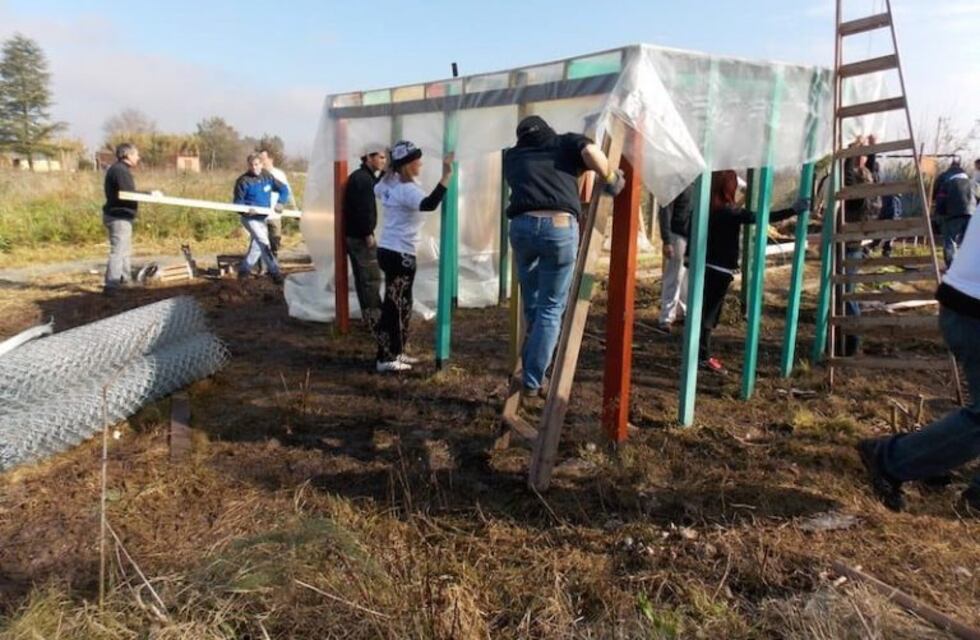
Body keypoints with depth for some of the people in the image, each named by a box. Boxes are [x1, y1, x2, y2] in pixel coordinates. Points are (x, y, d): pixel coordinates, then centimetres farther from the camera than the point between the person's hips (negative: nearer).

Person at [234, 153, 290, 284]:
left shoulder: (267, 177, 1)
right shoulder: (243, 181, -12)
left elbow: (283, 189, 8)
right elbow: (238, 202, -8)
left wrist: (280, 202, -10)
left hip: (262, 217, 6)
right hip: (250, 218, -6)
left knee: (257, 245, 15)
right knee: (263, 242, -17)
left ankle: (244, 269, 31)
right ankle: (274, 271, -13)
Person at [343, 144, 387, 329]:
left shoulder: (361, 176, 16)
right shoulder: (363, 178, -16)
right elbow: (363, 209, -22)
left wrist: (382, 173, 10)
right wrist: (368, 234, -19)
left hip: (354, 235, 10)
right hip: (361, 236, -10)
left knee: (362, 277, 13)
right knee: (372, 277, -5)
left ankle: (368, 315, 21)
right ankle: (375, 317, -1)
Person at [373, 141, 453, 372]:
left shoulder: (389, 182, 9)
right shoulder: (407, 189, -20)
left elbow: (376, 189, 33)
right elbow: (429, 204, -39)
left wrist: (390, 166, 35)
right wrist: (446, 175, -42)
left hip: (388, 250, 10)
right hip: (399, 254, -10)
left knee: (402, 303, 18)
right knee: (394, 305, -3)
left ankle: (396, 352, 26)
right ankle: (385, 358, 4)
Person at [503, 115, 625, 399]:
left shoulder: (512, 156, 27)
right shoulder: (566, 143, 19)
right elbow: (591, 151, -2)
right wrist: (612, 180, 13)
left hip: (522, 226, 3)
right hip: (560, 227, -2)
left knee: (532, 306, 23)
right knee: (550, 309, 8)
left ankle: (530, 375, 30)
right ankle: (532, 382, 9)